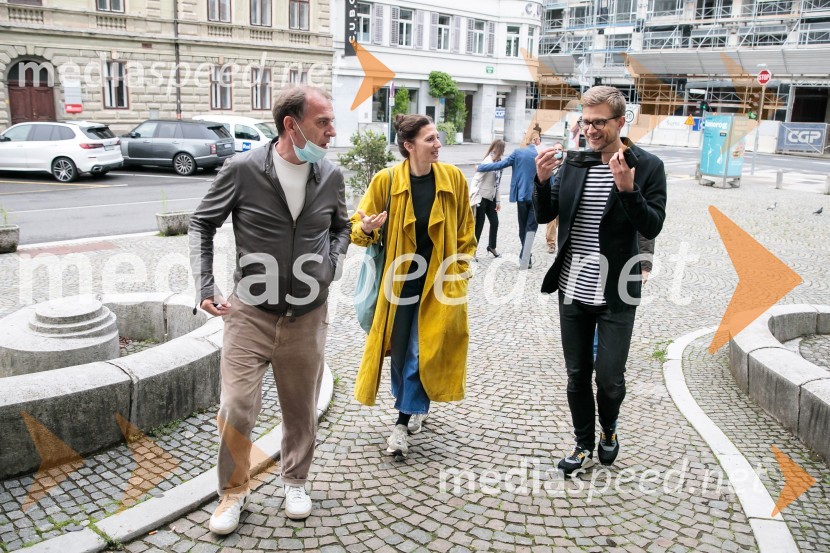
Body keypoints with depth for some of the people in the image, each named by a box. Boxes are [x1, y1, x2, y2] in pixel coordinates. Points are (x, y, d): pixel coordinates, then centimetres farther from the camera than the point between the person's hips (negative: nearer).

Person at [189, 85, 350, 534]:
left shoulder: (330, 176, -1)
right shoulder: (242, 169, -11)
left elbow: (340, 227, 18)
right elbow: (202, 223, 1)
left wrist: (331, 264, 0)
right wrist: (204, 286, -8)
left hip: (307, 319, 3)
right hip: (250, 314, -2)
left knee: (301, 410, 15)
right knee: (236, 409, -2)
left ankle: (295, 482, 40)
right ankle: (233, 492, 25)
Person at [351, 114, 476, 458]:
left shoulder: (453, 178, -5)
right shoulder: (386, 180, -9)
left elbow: (465, 229, 6)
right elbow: (359, 227, -1)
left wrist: (461, 269, 4)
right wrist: (365, 229, -24)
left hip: (438, 279, 0)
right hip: (398, 278, 1)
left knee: (422, 349, -1)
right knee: (399, 348, 8)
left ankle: (404, 421, 10)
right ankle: (416, 407, 32)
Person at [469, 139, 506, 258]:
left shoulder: (498, 161, 4)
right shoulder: (488, 162, -17)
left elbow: (496, 183, 9)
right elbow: (475, 180, -20)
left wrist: (498, 200, 8)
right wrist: (473, 199, -26)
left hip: (491, 198, 7)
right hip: (481, 198, -7)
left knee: (495, 222, 12)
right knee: (478, 225, 0)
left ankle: (491, 246, 33)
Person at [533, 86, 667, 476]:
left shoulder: (647, 166, -6)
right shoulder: (574, 162, 3)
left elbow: (652, 227, -13)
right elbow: (545, 215, 6)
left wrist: (627, 188, -27)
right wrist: (542, 181, -12)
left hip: (616, 295, -3)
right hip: (573, 290, 4)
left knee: (609, 377, 2)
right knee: (577, 375, 12)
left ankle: (608, 428, 35)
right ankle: (584, 447, 31)